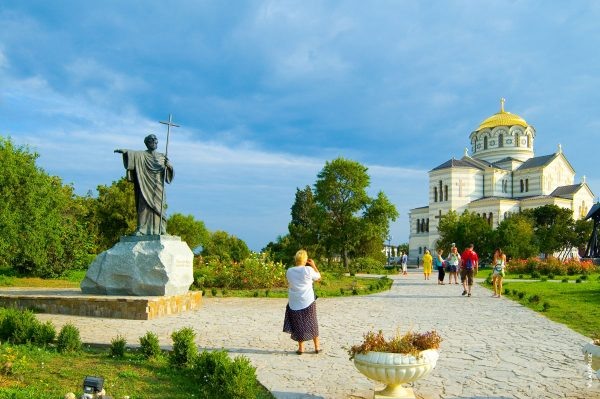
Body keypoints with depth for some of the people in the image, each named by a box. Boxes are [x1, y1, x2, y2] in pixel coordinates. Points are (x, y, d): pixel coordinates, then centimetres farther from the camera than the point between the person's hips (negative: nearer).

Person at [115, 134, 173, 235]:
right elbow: (132, 153, -14)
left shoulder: (161, 156, 14)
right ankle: (142, 229, -11)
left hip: (158, 187, 3)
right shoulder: (142, 155, 5)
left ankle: (158, 230, -1)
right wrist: (123, 151, -33)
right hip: (146, 186, -3)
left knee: (158, 207, -1)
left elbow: (169, 169, 8)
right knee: (144, 206, -9)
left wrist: (167, 165, -16)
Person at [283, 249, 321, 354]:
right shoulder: (308, 270, -13)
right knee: (312, 324, 13)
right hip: (308, 302, -1)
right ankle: (317, 347, 20)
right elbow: (318, 277, 3)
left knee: (299, 325, 11)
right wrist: (313, 265, 12)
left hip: (294, 303, 2)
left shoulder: (289, 271, -5)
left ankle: (301, 348, 13)